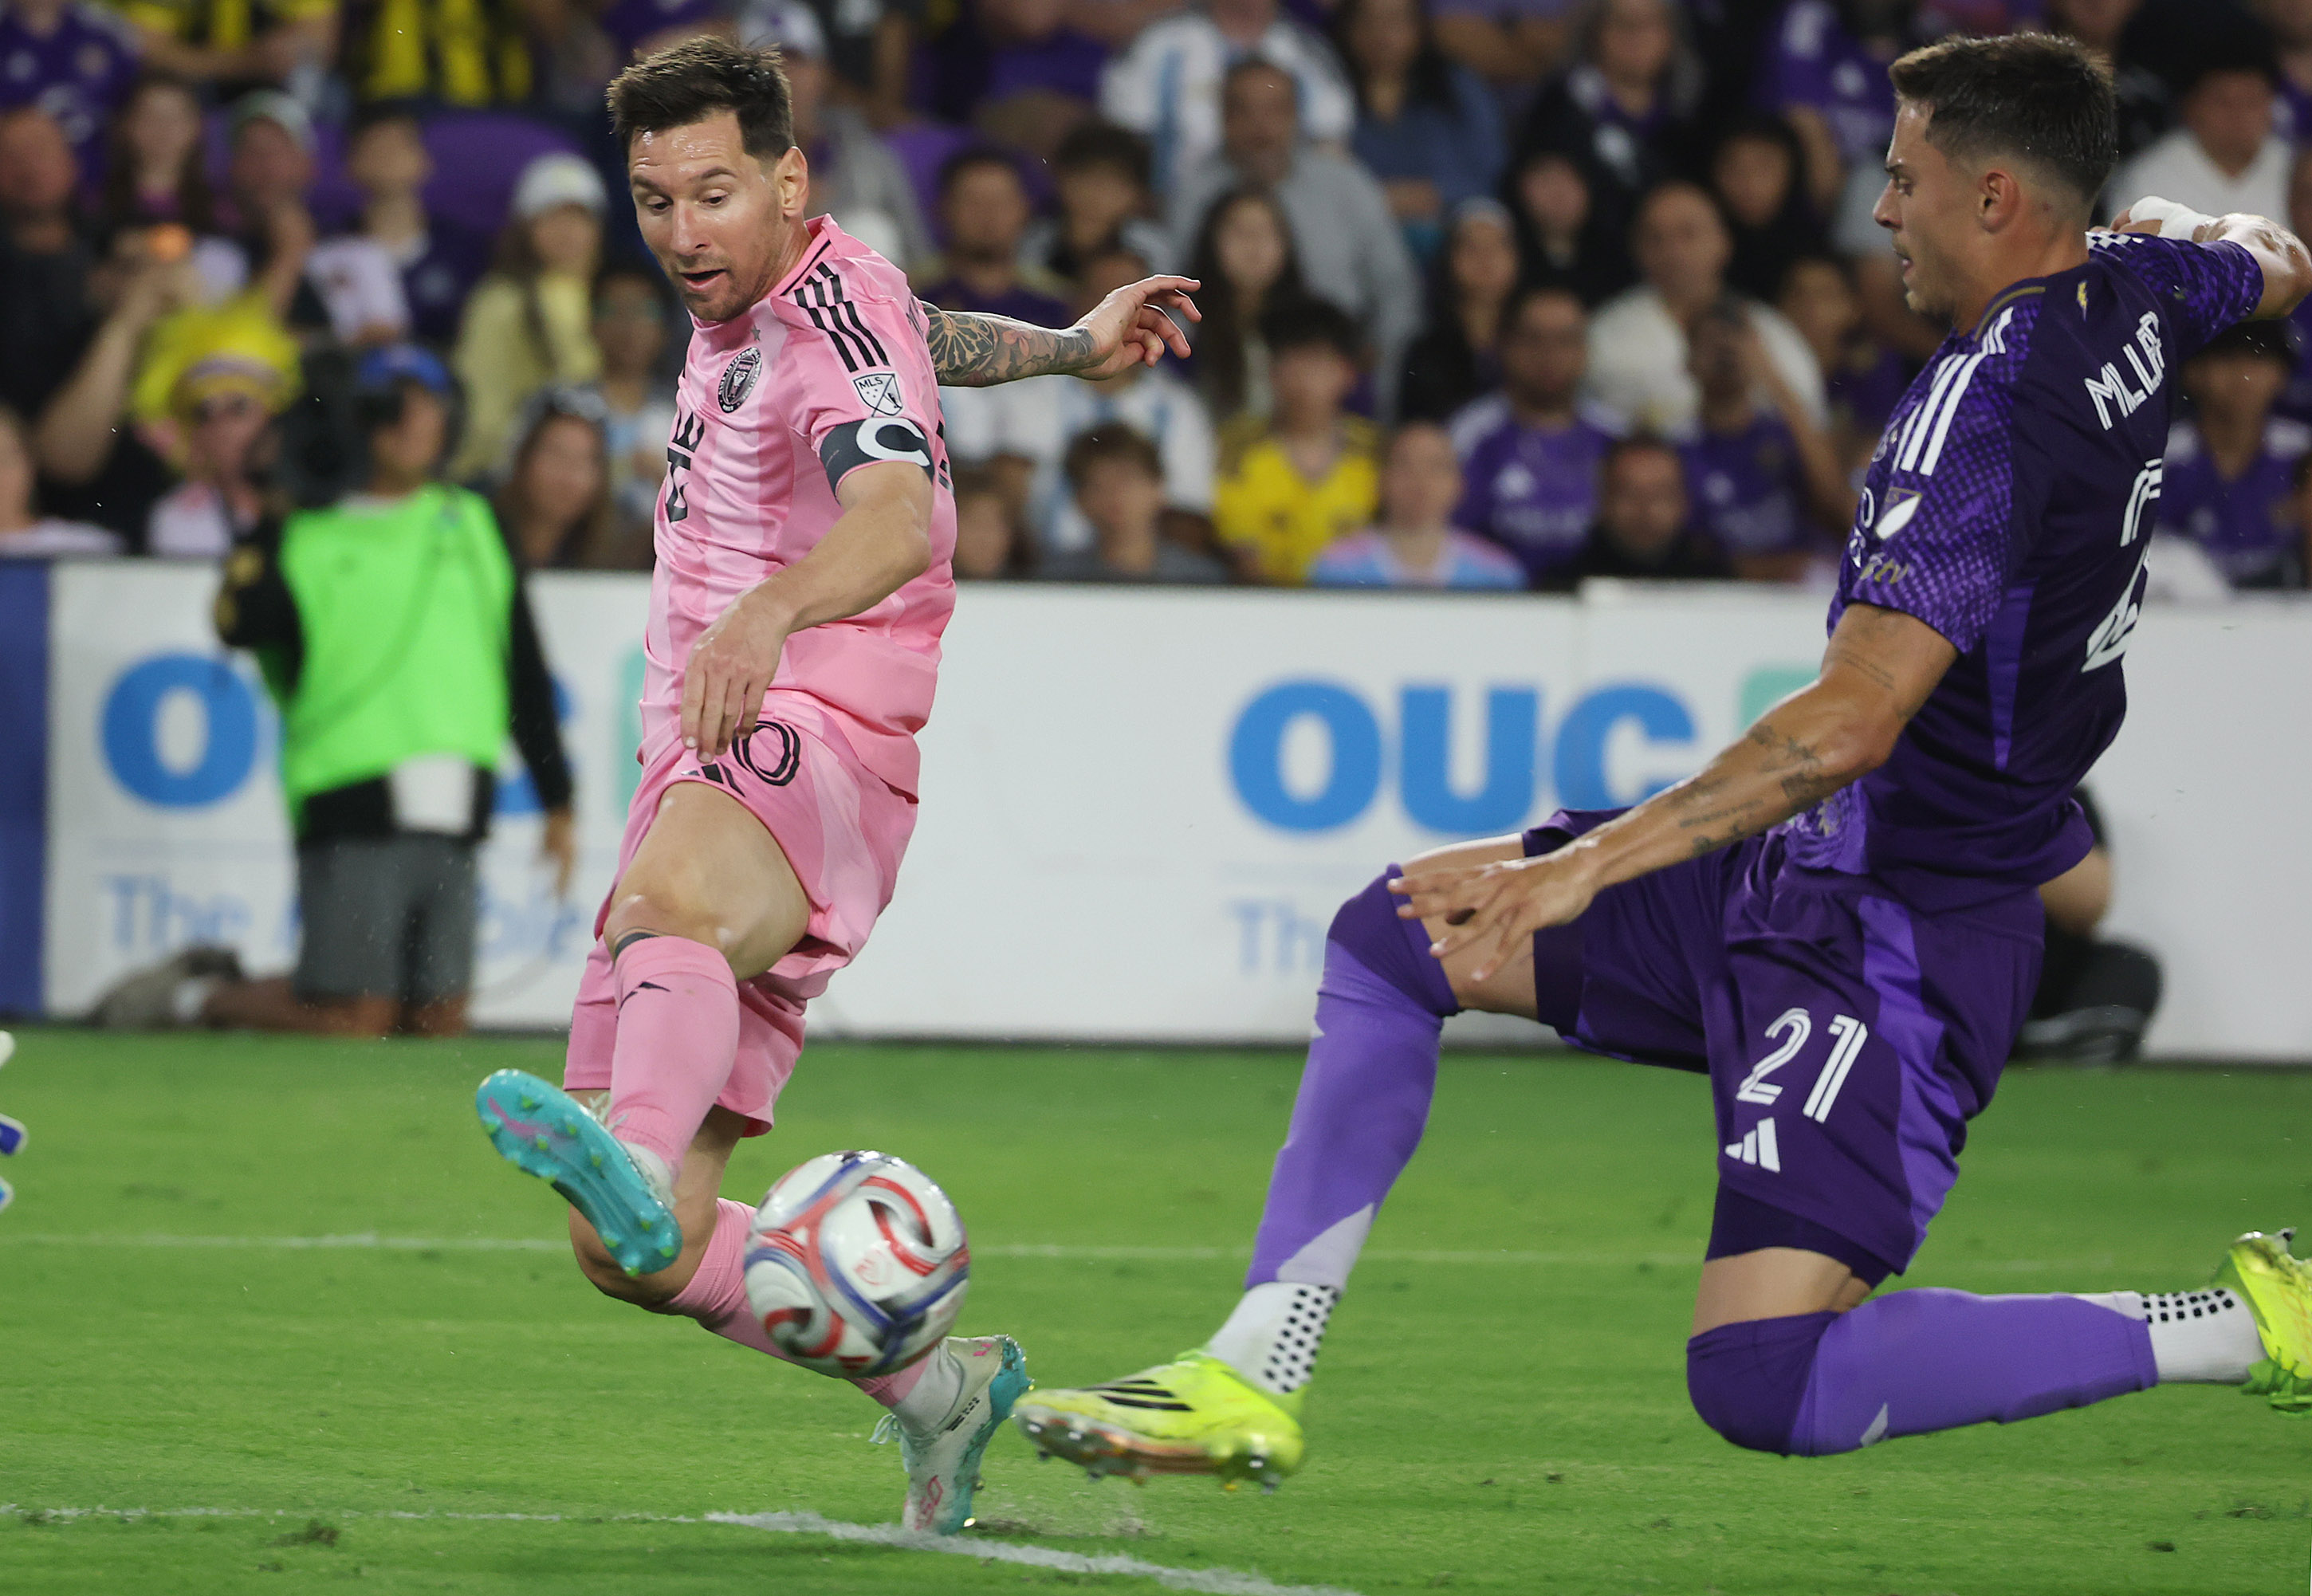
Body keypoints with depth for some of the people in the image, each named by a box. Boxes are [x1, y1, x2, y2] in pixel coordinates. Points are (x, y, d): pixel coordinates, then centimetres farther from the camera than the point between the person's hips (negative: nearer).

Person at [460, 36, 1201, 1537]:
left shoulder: (834, 319, -10)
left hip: (816, 749, -8)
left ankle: (637, 1154, -76)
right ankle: (935, 1388, 20)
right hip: (703, 779, 8)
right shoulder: (739, 303, 19)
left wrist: (772, 609, -49)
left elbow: (896, 516, -31)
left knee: (668, 893, -44)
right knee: (634, 1258, 1)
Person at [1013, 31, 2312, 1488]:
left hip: (1891, 940, -11)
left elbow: (1853, 722, -30)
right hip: (1813, 874, 11)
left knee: (1765, 1388, -19)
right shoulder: (2136, 298, 2)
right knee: (1393, 937, 12)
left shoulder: (1988, 407, -25)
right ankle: (1250, 1383, 12)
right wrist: (2181, 227, 50)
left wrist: (1594, 862, -27)